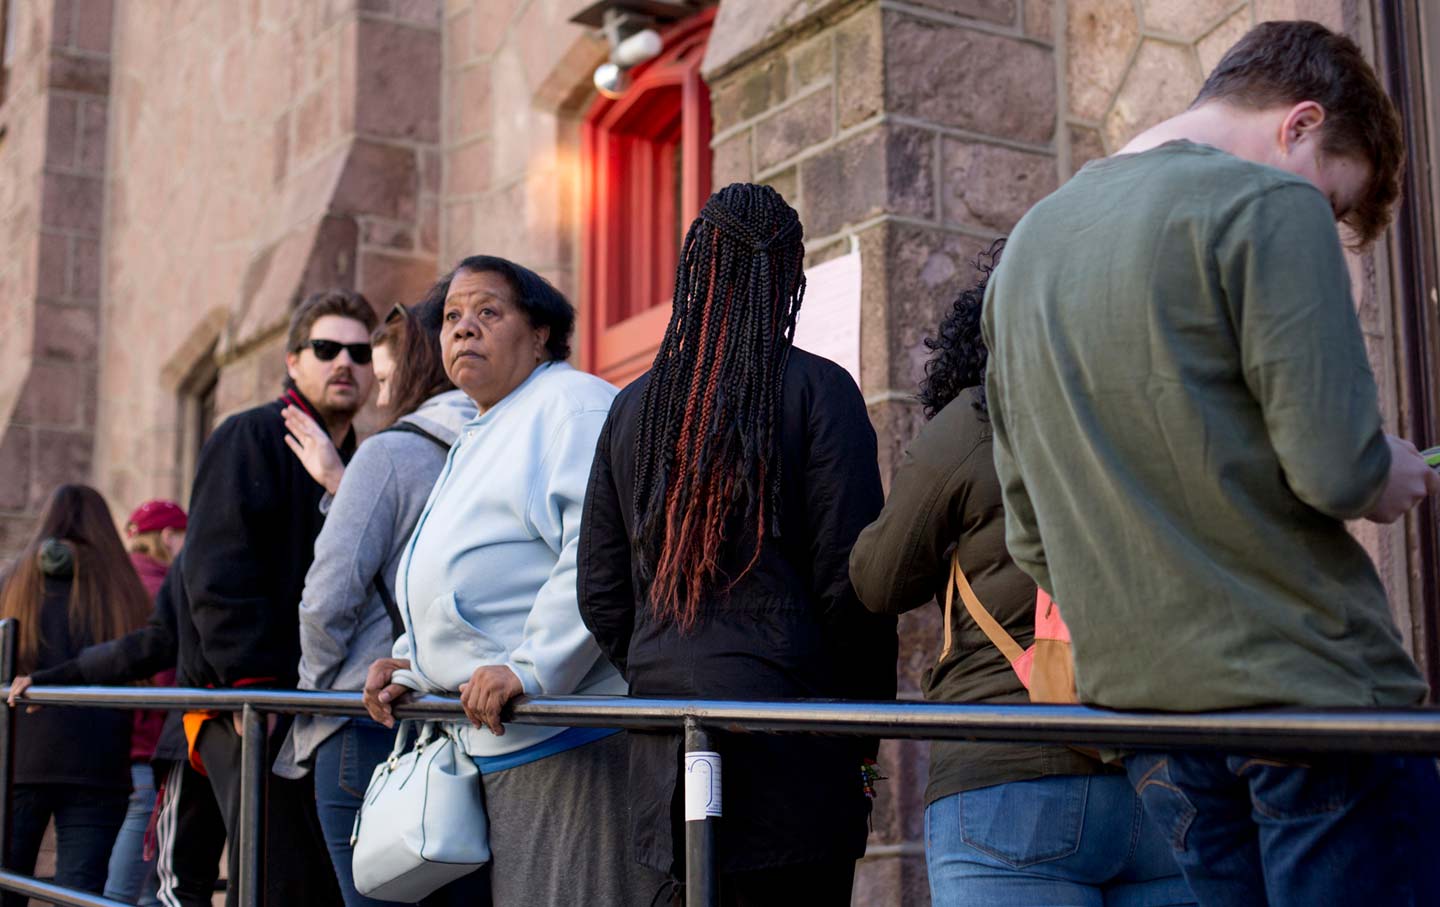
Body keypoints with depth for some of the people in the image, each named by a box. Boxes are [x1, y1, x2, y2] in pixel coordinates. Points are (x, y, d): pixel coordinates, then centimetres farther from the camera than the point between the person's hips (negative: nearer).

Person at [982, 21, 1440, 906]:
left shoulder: (1030, 242, 15)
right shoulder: (1269, 206, -9)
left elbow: (1031, 536, 16)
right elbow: (1336, 463, -17)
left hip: (1134, 695, 8)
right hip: (1307, 688, -7)